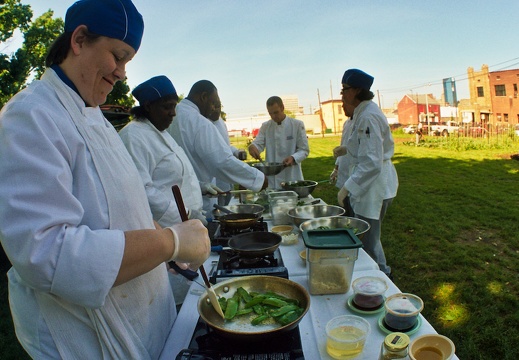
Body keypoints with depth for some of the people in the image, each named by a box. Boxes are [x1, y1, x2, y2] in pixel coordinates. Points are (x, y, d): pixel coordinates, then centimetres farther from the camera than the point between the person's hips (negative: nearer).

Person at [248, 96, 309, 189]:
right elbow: (258, 144, 1)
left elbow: (304, 150, -2)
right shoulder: (265, 126, 7)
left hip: (292, 177, -1)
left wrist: (293, 158, -22)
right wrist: (252, 147, -23)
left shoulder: (297, 125, -2)